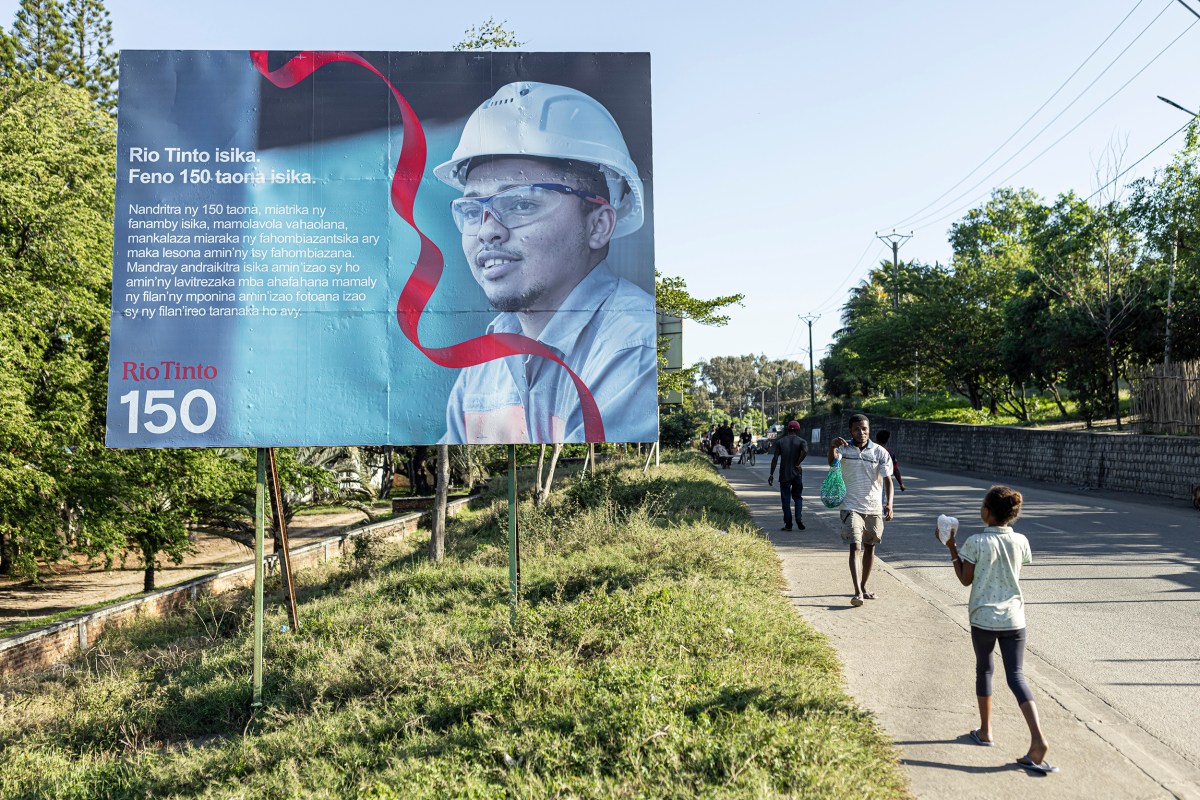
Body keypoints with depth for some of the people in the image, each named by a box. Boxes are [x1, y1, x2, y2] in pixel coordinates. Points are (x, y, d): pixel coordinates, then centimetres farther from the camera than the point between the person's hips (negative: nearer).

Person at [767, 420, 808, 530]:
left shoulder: (780, 441, 1)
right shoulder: (801, 441, -1)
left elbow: (775, 458, -5)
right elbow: (805, 451, -23)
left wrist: (771, 474, -2)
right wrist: (797, 464, -11)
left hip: (784, 475, 0)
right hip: (797, 474, 0)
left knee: (786, 499, 6)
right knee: (798, 497, 14)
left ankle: (788, 524, 4)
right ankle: (799, 519, -4)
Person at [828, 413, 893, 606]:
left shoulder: (880, 452, -1)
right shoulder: (844, 449, -3)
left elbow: (887, 479, -3)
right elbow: (833, 462, -25)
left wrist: (889, 504, -17)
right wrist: (832, 447, -47)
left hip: (874, 507, 3)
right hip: (852, 507, -2)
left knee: (869, 547, 13)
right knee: (855, 547, -13)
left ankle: (864, 586, 29)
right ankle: (857, 592, -18)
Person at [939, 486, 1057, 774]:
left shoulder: (976, 543, -13)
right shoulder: (1020, 542, -2)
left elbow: (965, 579, -4)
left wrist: (951, 547, 1)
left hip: (983, 618, -2)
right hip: (1014, 618, 2)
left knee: (984, 669, 18)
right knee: (1016, 675, 4)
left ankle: (985, 731, 27)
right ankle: (1037, 738, -11)